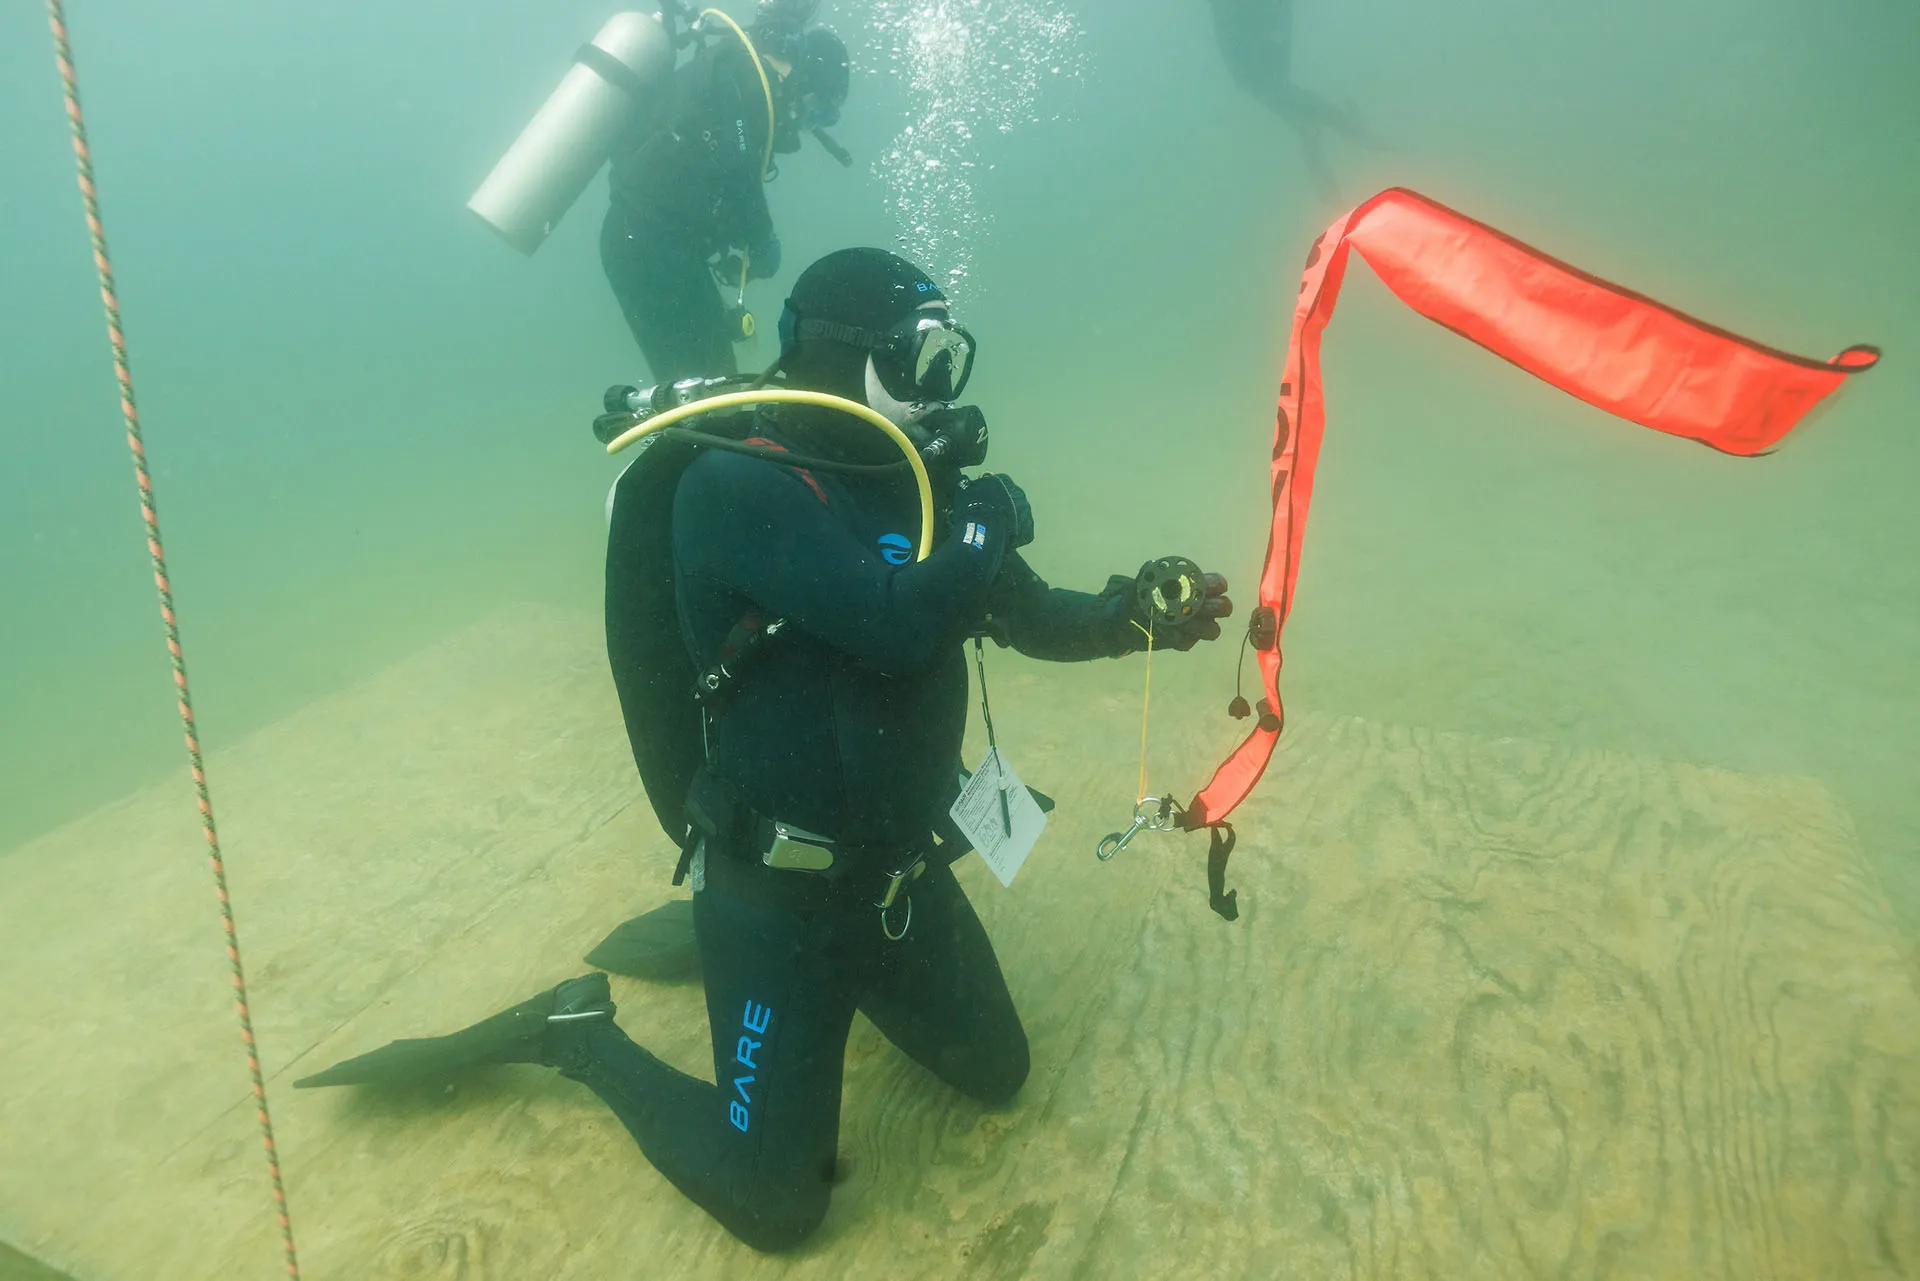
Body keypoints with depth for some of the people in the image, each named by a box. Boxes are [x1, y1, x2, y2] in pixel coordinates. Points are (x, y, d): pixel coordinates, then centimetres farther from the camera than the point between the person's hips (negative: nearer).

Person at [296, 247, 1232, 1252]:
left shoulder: (907, 479, 1)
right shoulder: (736, 487, -23)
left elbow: (1025, 615, 8)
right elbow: (899, 628, -34)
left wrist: (1127, 620, -11)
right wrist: (988, 519, -16)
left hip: (902, 871, 8)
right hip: (778, 891, -7)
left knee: (995, 1076, 23)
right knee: (775, 1207, 4)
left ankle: (855, 972, 39)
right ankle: (578, 1033, 20)